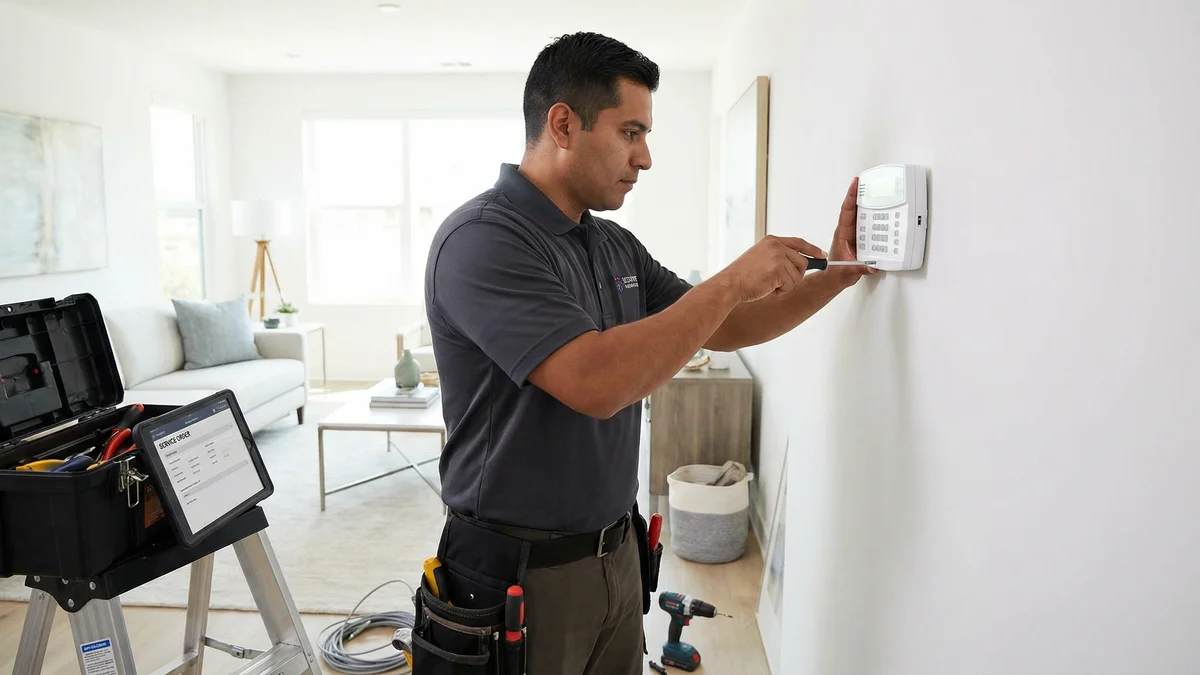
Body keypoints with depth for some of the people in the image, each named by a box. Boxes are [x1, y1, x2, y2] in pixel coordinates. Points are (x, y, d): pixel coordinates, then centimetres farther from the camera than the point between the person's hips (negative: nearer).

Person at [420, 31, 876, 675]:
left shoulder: (616, 246, 6)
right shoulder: (482, 238, -20)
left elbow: (722, 329, 13)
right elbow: (597, 382, -31)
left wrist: (837, 271, 0)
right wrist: (732, 281, -22)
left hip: (618, 554, 8)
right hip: (522, 573, -7)